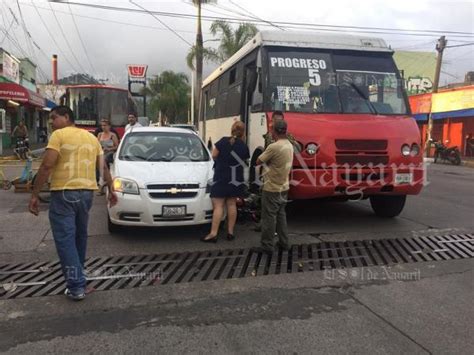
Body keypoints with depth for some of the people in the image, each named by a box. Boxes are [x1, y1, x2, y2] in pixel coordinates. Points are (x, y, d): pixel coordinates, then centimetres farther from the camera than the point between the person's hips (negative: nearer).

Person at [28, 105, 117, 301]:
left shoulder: (59, 135, -6)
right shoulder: (91, 137, 15)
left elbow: (47, 165, -14)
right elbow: (104, 167, 15)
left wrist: (34, 195, -11)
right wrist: (111, 190, 22)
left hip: (64, 193, -6)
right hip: (86, 192, 7)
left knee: (65, 239, -2)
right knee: (80, 235, 21)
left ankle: (76, 286, -4)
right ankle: (77, 277, 35)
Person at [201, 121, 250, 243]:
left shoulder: (223, 141, -9)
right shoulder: (244, 146, 1)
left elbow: (214, 155, -4)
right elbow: (243, 161, 8)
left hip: (221, 178, -4)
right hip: (236, 179, 4)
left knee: (218, 205, -5)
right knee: (232, 204, 11)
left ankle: (213, 234, -8)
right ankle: (230, 232, 13)